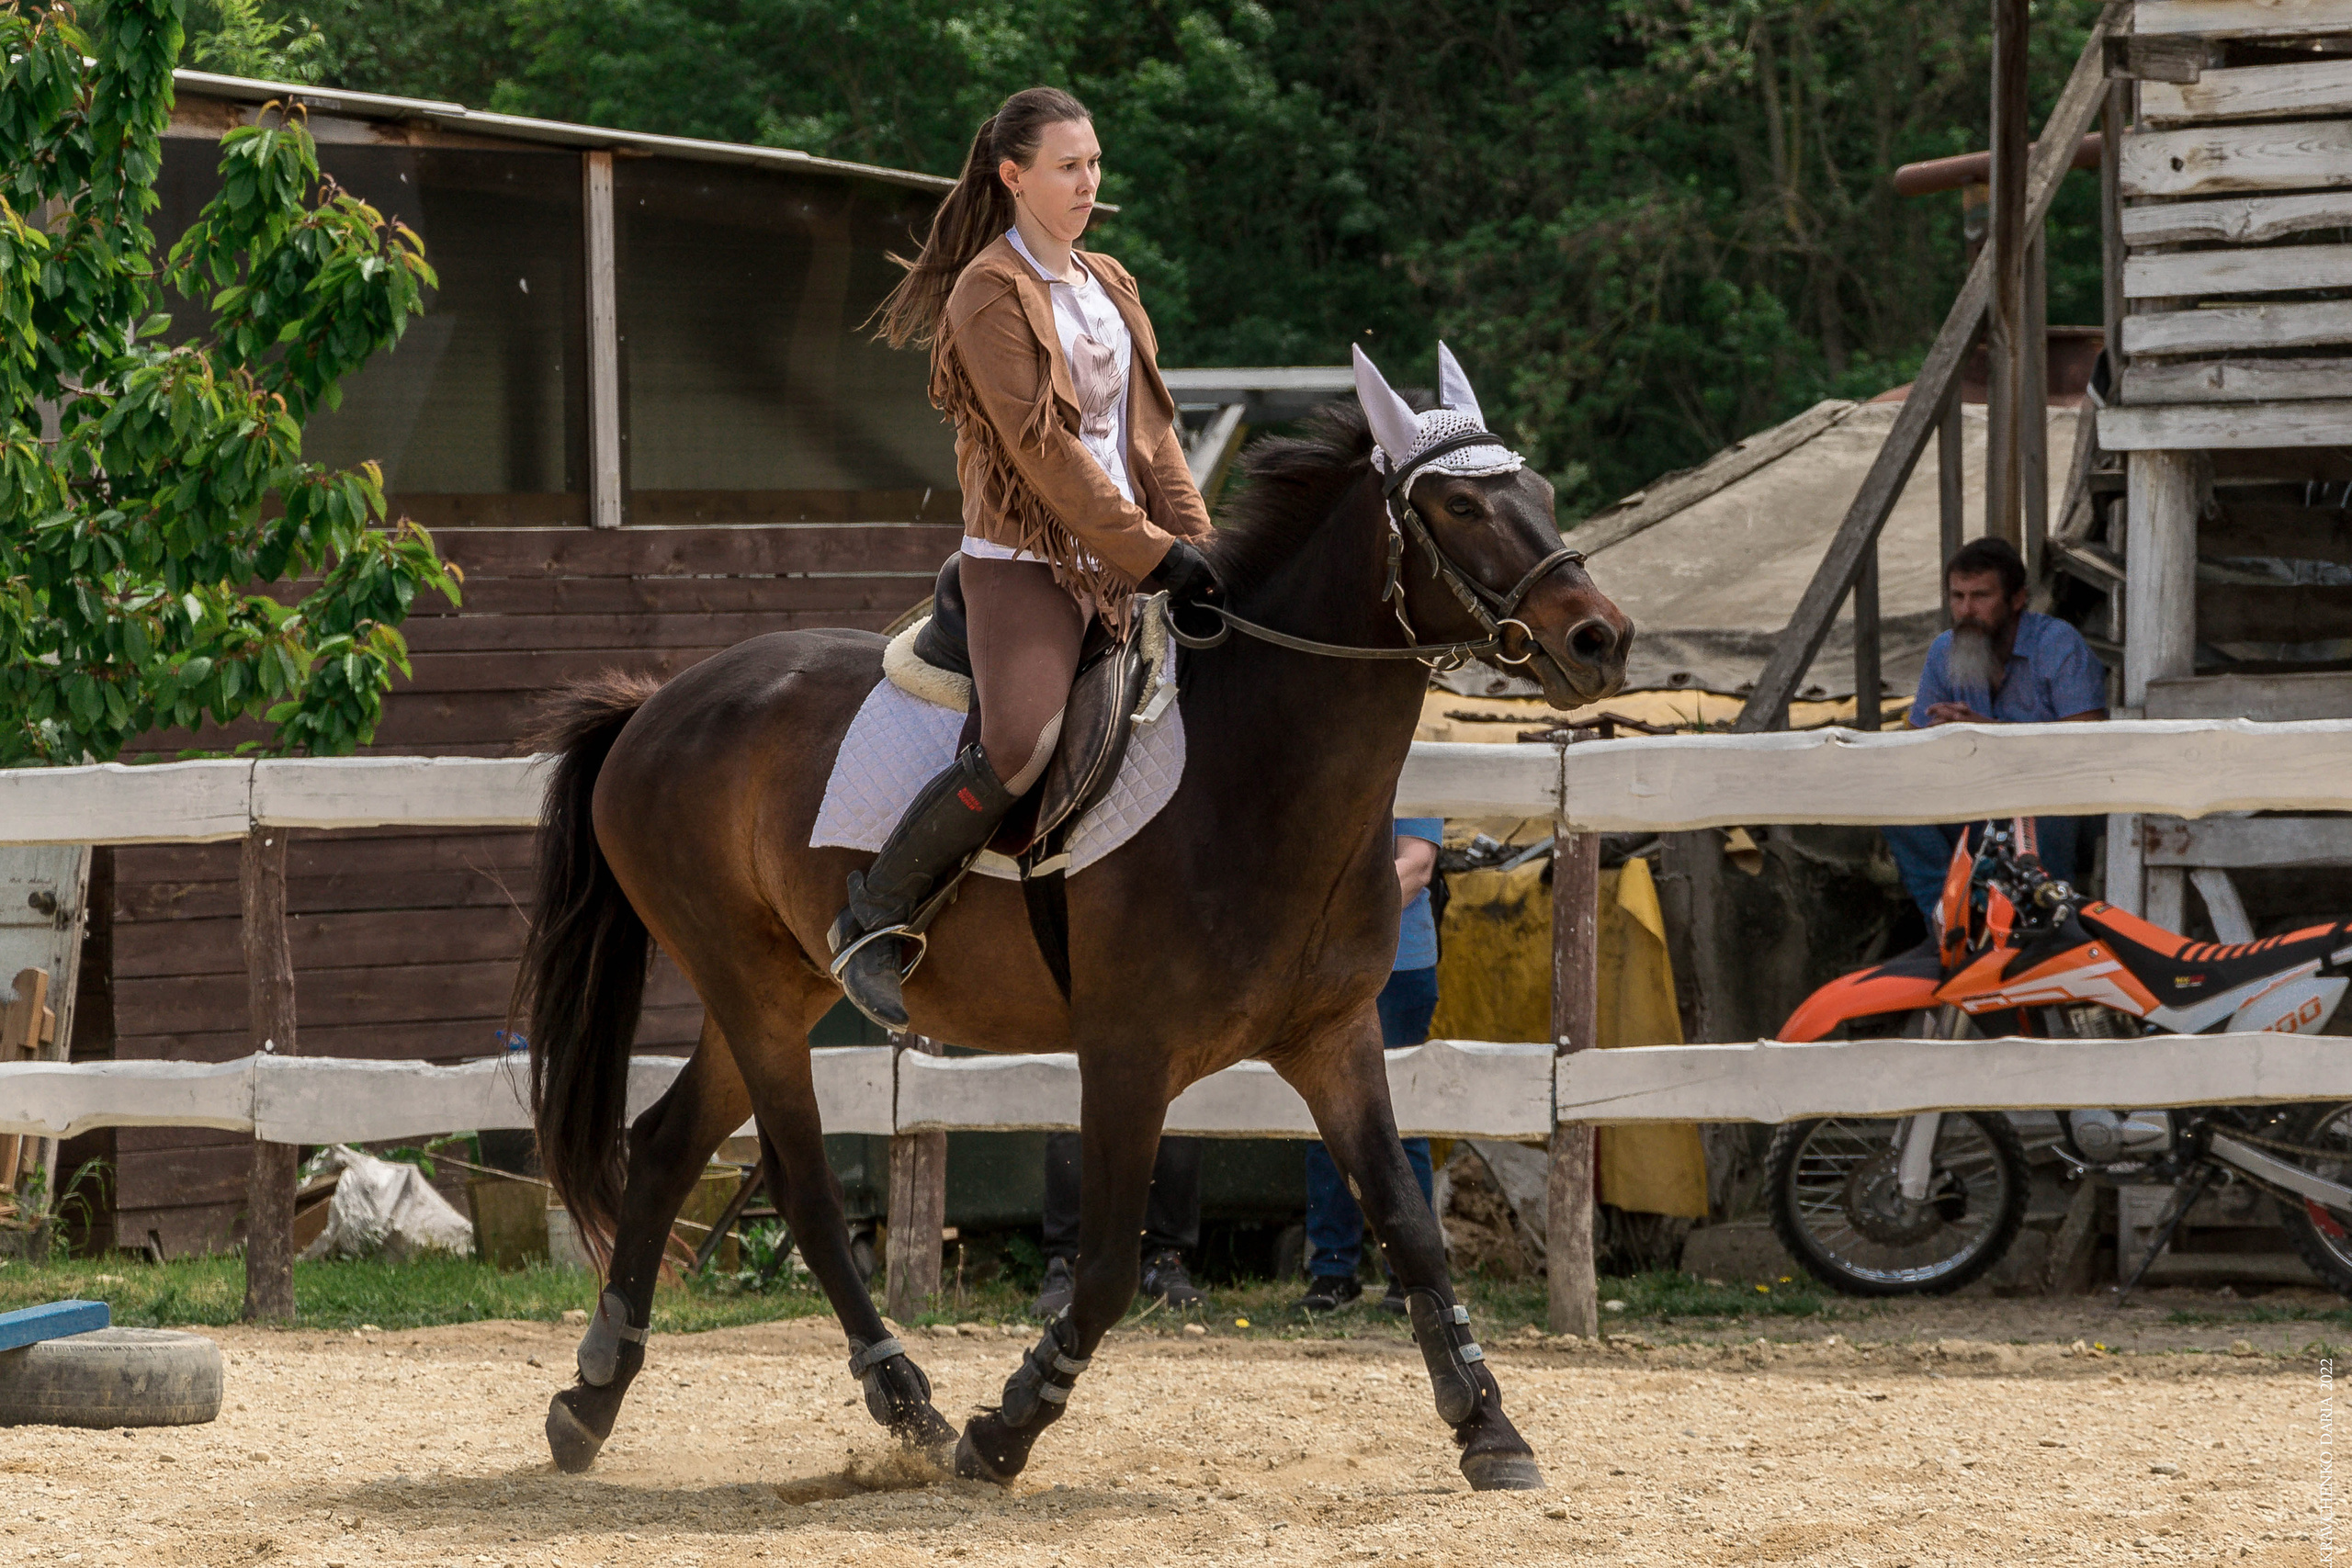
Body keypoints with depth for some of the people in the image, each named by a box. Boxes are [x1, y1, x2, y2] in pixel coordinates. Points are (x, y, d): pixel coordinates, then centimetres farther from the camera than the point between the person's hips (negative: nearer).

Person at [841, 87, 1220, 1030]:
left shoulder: (1111, 286, 16)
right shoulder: (991, 295, -8)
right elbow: (1044, 447, -15)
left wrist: (1196, 544, 5)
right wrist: (1153, 553, -17)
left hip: (1123, 558, 8)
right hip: (1025, 561, -8)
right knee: (1019, 746, -27)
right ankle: (872, 922, -11)